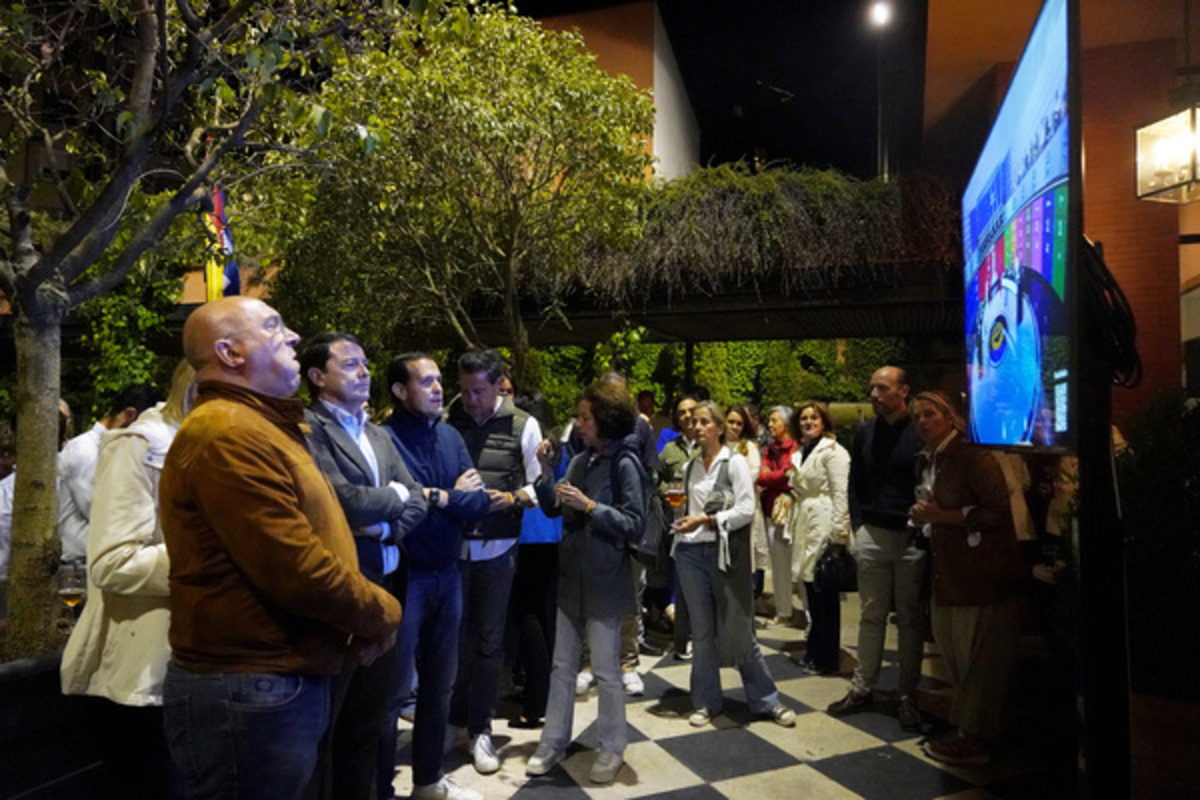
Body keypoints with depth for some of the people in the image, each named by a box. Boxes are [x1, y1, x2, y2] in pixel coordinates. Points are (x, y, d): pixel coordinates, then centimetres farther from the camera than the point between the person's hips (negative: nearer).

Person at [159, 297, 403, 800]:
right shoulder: (228, 433, -20)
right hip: (249, 690, -10)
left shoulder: (258, 427, 15)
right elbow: (296, 572, -25)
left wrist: (357, 620, 4)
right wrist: (381, 613, -8)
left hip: (285, 681, 10)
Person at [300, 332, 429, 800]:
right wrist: (393, 494, -5)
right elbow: (343, 501, -22)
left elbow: (417, 503, 9)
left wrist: (384, 526, -10)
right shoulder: (306, 428, -11)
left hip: (384, 588, 7)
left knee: (369, 719, 20)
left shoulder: (378, 435, 13)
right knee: (323, 723, 10)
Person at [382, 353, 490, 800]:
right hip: (404, 576, -6)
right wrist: (451, 497, -14)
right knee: (395, 686, 8)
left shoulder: (450, 436, 6)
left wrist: (439, 497, -14)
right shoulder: (384, 438, -12)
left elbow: (478, 503, 0)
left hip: (447, 573, 6)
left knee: (439, 682, 18)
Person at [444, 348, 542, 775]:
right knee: (455, 637, 11)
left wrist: (512, 498, -18)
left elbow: (539, 485, 0)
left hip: (497, 548, -1)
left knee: (488, 641, 9)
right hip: (451, 544, 1)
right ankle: (454, 718, 32)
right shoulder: (446, 421, 0)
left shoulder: (523, 426, -2)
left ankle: (481, 729, 25)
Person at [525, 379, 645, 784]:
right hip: (571, 576, 6)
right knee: (562, 665, 15)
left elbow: (635, 523, -16)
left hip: (604, 581, -6)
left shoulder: (624, 464, -14)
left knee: (605, 670, 8)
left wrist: (589, 506, -21)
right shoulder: (580, 461, 5)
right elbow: (553, 510, 7)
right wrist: (545, 473, -5)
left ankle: (612, 749, 26)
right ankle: (553, 741, 30)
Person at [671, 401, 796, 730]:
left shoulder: (735, 463, -4)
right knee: (701, 630, 10)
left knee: (738, 630, 3)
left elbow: (746, 510, -12)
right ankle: (706, 700, 22)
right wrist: (683, 522, 0)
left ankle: (765, 699, 19)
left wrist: (706, 520, -16)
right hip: (691, 552, 4)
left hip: (725, 553, -4)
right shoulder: (689, 467, 11)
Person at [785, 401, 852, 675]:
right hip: (805, 527, 8)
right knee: (812, 593, 13)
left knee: (825, 594, -2)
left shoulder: (833, 452, -7)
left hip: (824, 527, -8)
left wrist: (839, 533, -16)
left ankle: (827, 658, 9)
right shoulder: (799, 453, 18)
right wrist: (793, 524, 16)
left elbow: (841, 494, -12)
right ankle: (815, 652, 24)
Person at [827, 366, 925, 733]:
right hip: (872, 534, 4)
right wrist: (858, 524, 7)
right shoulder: (865, 432, 8)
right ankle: (862, 688, 20)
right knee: (871, 614, 11)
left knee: (910, 618, 7)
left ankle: (908, 696, 19)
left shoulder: (920, 433, -6)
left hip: (911, 537, -4)